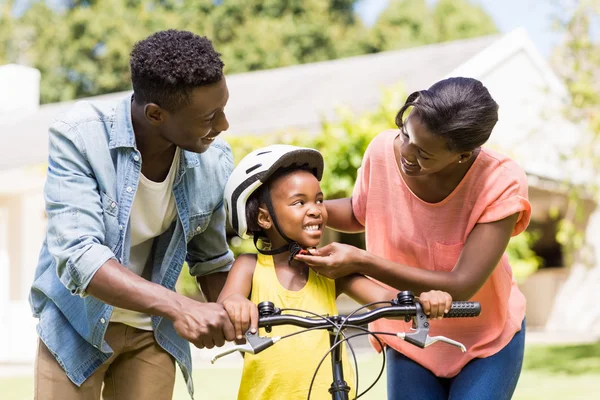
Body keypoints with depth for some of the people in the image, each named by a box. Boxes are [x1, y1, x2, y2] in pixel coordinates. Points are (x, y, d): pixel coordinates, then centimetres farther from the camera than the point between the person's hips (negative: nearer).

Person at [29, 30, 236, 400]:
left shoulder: (216, 161, -14)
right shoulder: (79, 135, -23)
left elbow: (213, 259, -1)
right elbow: (77, 255, -32)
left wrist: (232, 321, -20)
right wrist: (177, 306, -44)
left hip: (152, 333, 3)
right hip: (77, 324, -2)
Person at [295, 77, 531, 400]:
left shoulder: (501, 184, -28)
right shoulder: (383, 150, -18)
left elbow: (461, 287, -31)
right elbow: (359, 214, 5)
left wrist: (360, 261, -34)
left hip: (488, 341, -2)